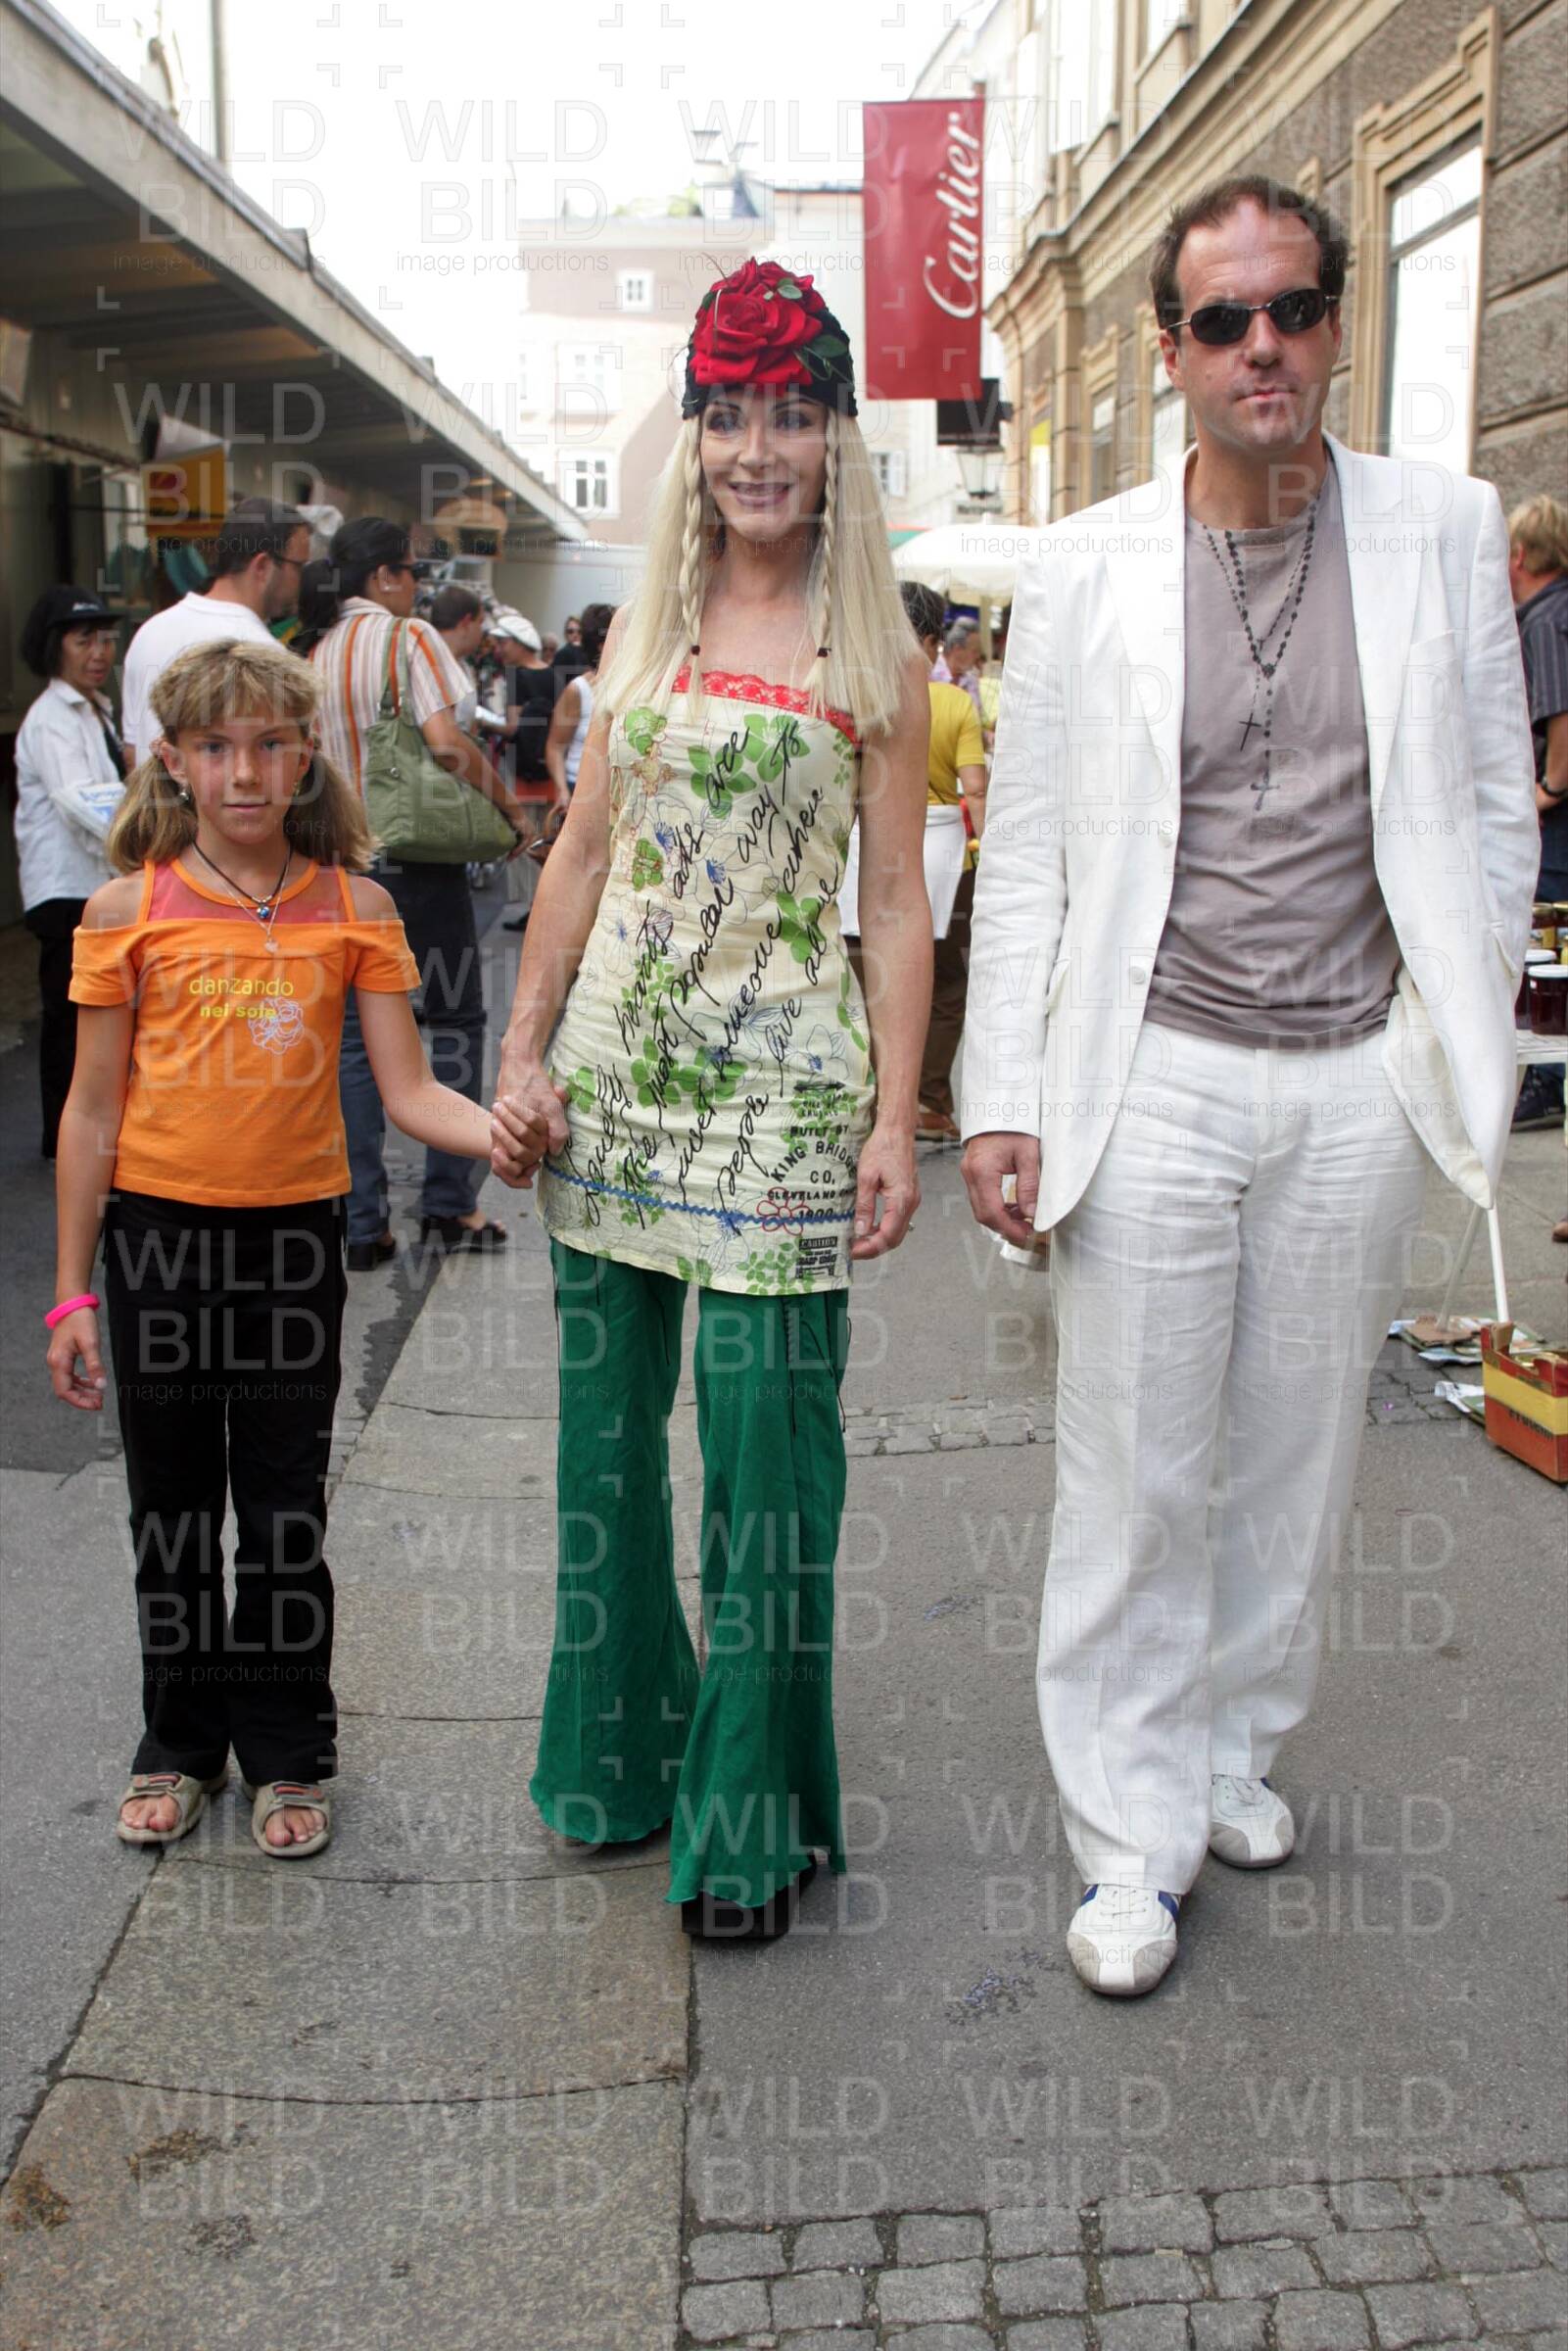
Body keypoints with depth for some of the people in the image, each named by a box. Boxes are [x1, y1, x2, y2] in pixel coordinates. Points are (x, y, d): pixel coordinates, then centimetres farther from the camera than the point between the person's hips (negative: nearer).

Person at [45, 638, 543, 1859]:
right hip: (157, 1227, 0)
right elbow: (93, 1109, -1)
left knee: (286, 1507, 9)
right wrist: (72, 1291, -2)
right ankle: (182, 1745, 30)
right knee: (174, 1503, 12)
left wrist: (492, 1129, -27)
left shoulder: (354, 909, -2)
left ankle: (289, 1755, 25)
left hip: (296, 1228, 0)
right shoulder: (130, 910, -4)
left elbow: (408, 1090, -5)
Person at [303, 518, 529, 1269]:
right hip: (416, 857, -5)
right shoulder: (407, 638, -9)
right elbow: (446, 741, -20)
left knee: (356, 1035, 7)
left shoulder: (312, 654, 8)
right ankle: (447, 1203, 11)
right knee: (454, 1022, 9)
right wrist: (507, 802, -9)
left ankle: (362, 1222, 6)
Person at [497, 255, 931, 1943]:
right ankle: (625, 1746, 33)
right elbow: (581, 851, 11)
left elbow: (895, 903, -2)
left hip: (781, 1081, -4)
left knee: (768, 1451, -1)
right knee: (605, 1425, 12)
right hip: (617, 1065, 4)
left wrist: (895, 1121, -7)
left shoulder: (872, 659, 0)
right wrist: (525, 1052, 5)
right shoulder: (646, 627, 11)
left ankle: (752, 1814, 17)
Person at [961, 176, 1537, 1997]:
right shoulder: (1084, 572, 0)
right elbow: (1023, 861, 0)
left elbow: (1494, 814, 8)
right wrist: (998, 1100, -6)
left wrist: (1462, 1039, 2)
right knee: (1136, 1474, 2)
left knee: (1297, 1455, 13)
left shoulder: (1445, 535, 4)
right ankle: (1133, 1834, 18)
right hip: (1152, 1080, -2)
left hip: (1359, 1085, 2)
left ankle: (1236, 1744, 35)